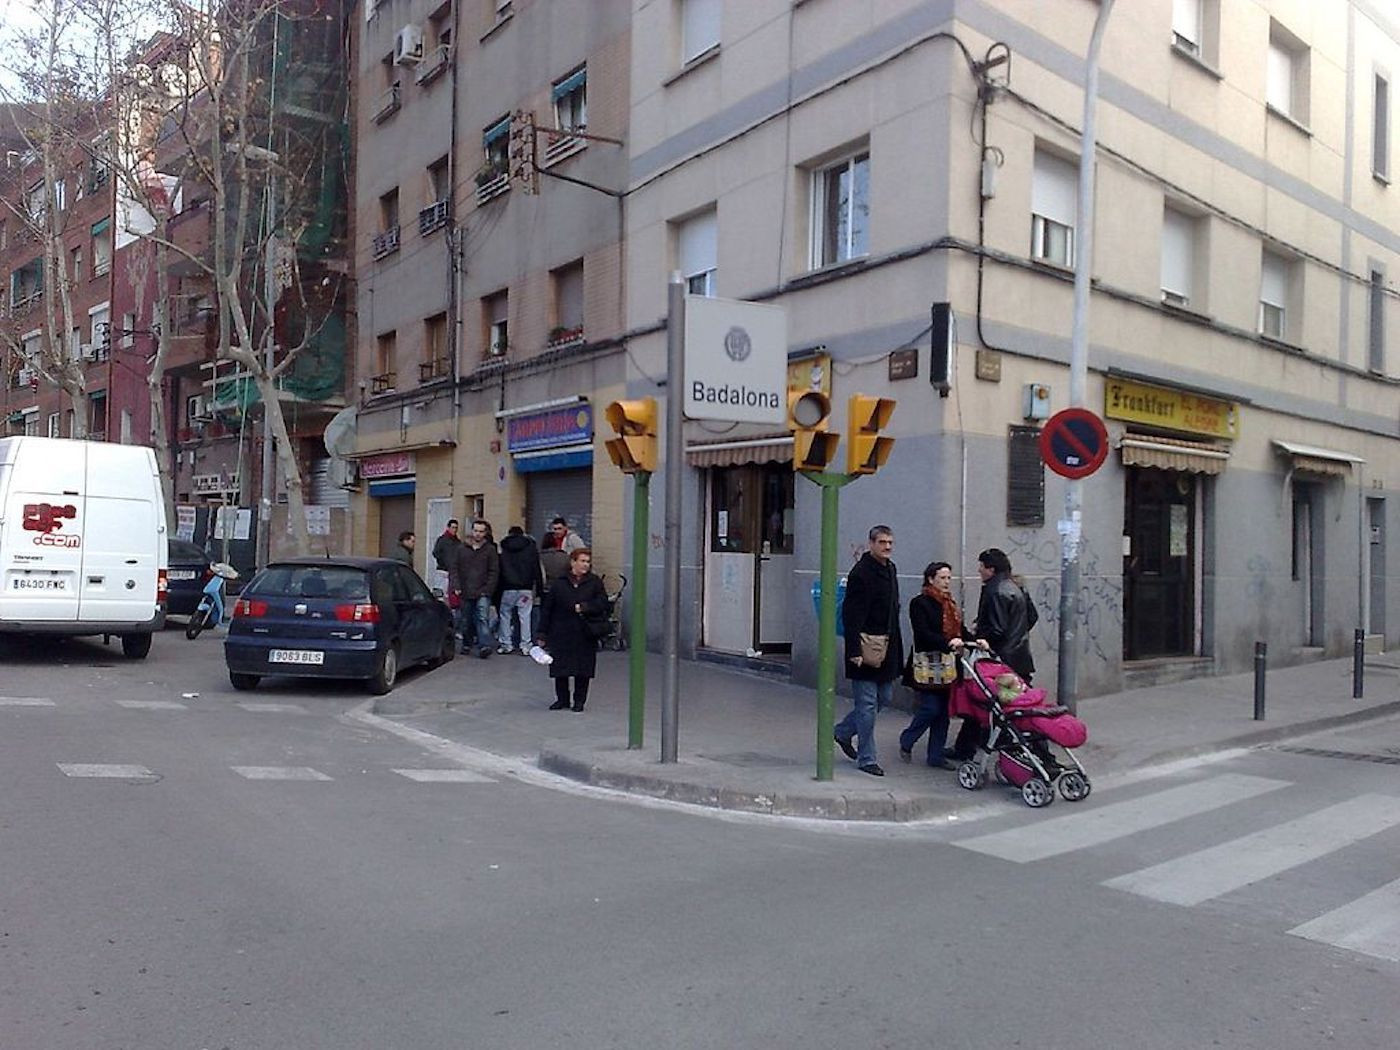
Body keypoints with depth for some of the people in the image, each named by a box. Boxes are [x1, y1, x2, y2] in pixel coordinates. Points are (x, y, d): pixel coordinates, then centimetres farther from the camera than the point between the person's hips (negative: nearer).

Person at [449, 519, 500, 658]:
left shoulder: (490, 549, 2)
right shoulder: (462, 549, 8)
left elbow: (494, 571, 1)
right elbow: (455, 568, 10)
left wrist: (487, 589, -8)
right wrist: (456, 586, -1)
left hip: (482, 593, -3)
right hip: (465, 593, 3)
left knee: (483, 618, -15)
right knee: (466, 621, 12)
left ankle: (484, 646, -22)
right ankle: (466, 644, 27)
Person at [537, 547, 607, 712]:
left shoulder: (594, 582, 3)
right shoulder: (559, 584, 2)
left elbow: (602, 603, -4)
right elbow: (547, 609, 3)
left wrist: (583, 607, -17)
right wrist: (543, 634, 1)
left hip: (585, 635, 0)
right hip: (561, 635, 0)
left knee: (583, 669, 3)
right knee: (560, 668, 4)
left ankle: (579, 700, 19)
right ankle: (562, 699, 21)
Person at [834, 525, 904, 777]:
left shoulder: (890, 569, 13)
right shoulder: (861, 572, -14)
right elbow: (851, 615, -18)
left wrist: (895, 647, 18)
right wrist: (854, 650, -23)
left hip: (887, 648, 9)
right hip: (867, 649, -9)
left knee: (884, 697, 15)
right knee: (867, 704, -2)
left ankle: (844, 731, 33)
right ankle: (866, 759, 9)